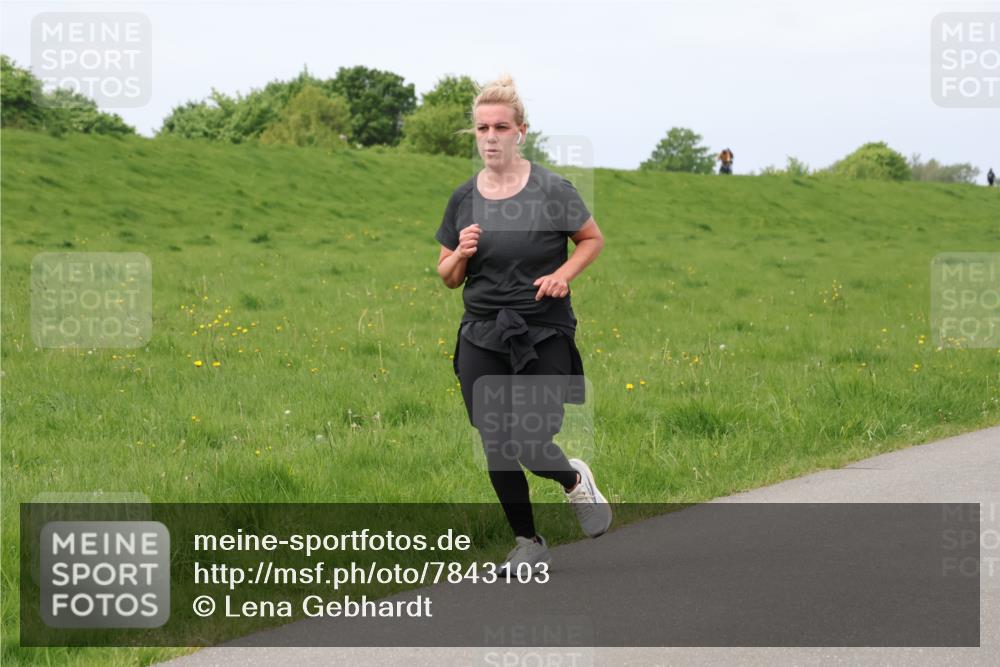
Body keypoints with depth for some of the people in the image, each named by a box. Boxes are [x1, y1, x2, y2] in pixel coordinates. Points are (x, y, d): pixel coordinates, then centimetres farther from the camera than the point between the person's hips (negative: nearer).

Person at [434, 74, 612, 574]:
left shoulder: (551, 190, -6)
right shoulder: (464, 199, 4)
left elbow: (593, 239, 7)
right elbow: (447, 276, 12)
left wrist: (564, 274, -11)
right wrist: (461, 254, -10)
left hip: (545, 334, -3)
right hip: (483, 339, 3)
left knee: (532, 445, -11)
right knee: (497, 449, 1)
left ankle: (576, 481, 25)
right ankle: (528, 544, 19)